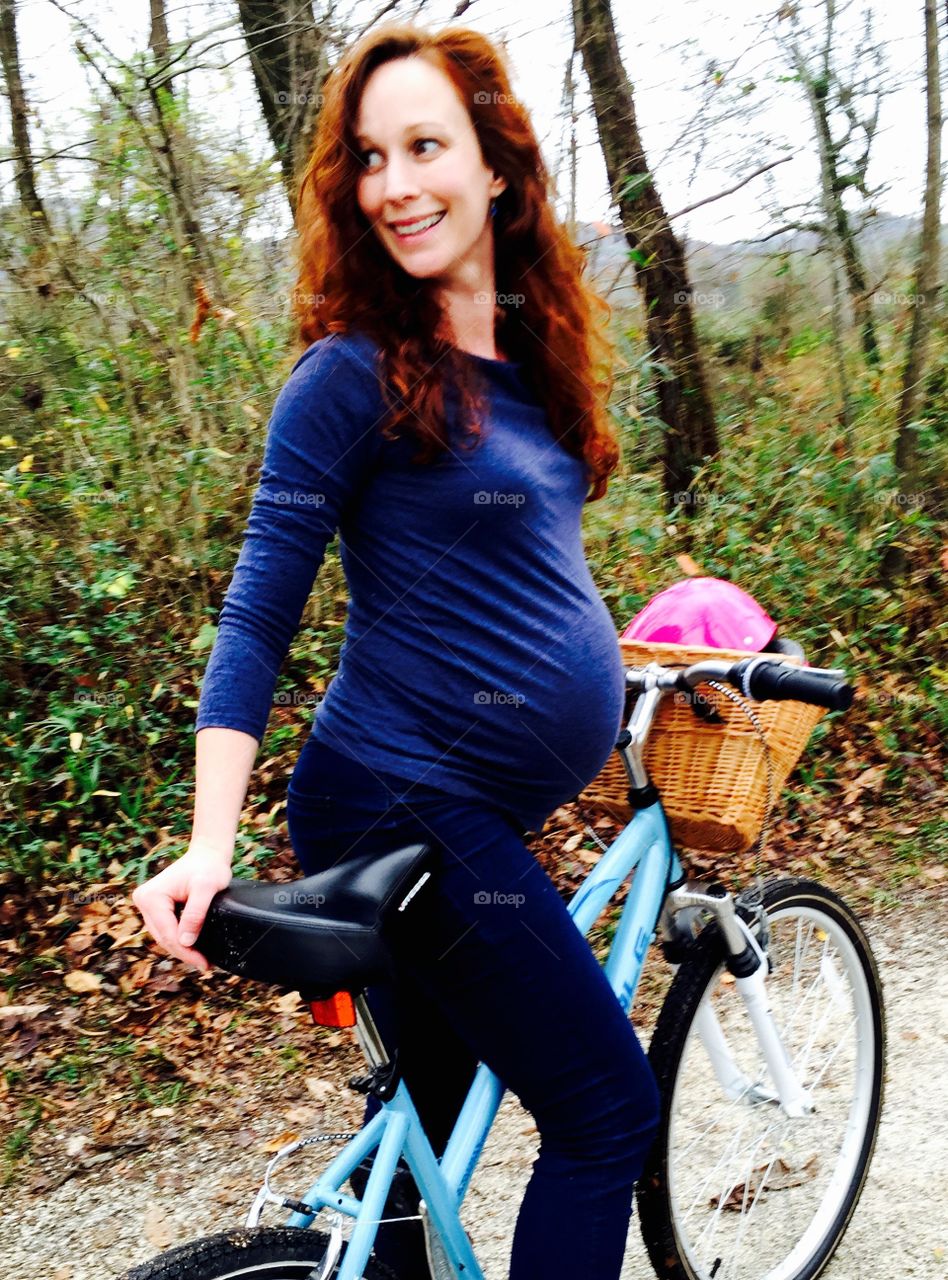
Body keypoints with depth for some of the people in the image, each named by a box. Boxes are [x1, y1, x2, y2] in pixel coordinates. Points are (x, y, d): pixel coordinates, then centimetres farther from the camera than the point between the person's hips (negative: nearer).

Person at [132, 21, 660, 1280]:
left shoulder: (528, 350, 9)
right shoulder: (354, 372, -12)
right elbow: (257, 619, -13)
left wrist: (612, 657, 25)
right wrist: (210, 845, -19)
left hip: (481, 808, 7)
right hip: (410, 809, -7)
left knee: (433, 1112, 20)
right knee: (609, 1109, 2)